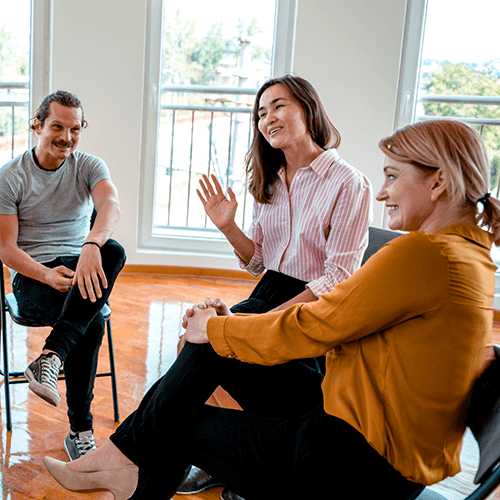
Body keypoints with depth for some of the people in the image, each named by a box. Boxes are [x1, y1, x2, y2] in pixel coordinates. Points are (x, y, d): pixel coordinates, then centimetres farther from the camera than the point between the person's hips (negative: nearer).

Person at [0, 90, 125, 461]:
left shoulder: (90, 167, 3)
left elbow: (111, 206, -21)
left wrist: (91, 245, -44)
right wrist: (47, 275, -25)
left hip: (80, 266, 3)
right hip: (32, 276, -2)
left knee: (113, 252, -34)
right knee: (91, 320, -32)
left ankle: (50, 358, -37)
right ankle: (81, 431, -19)